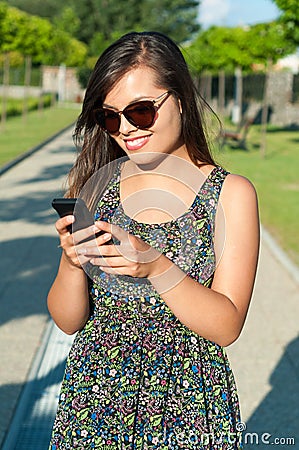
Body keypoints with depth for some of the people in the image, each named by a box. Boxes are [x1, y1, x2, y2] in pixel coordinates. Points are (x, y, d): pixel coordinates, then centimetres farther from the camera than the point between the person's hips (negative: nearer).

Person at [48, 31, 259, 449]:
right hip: (94, 398, 2)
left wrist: (156, 266, -25)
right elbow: (68, 321, 1)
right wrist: (72, 262, -19)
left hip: (184, 408, -2)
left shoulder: (231, 194, -7)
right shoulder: (95, 186, -1)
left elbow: (227, 327, -12)